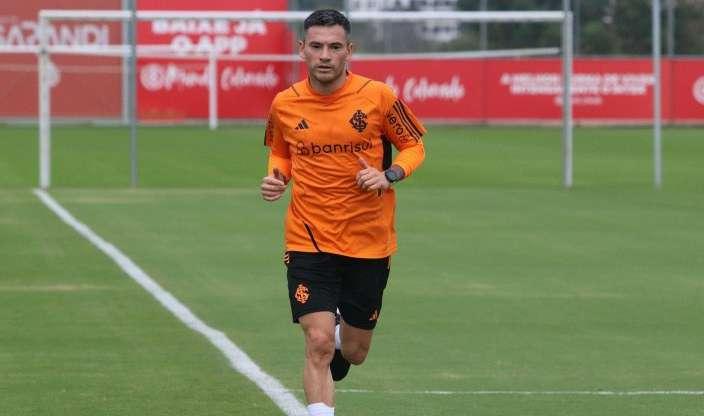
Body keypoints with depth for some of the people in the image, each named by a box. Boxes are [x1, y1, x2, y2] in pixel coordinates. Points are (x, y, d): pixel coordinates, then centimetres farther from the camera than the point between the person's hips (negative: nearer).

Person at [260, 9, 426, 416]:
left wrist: (389, 175, -17)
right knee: (319, 343, -16)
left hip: (369, 244, 0)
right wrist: (277, 177, -6)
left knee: (353, 352, 13)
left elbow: (414, 146, 3)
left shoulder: (378, 97, -9)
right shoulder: (285, 104, -3)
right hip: (308, 241, 0)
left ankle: (343, 333, 50)